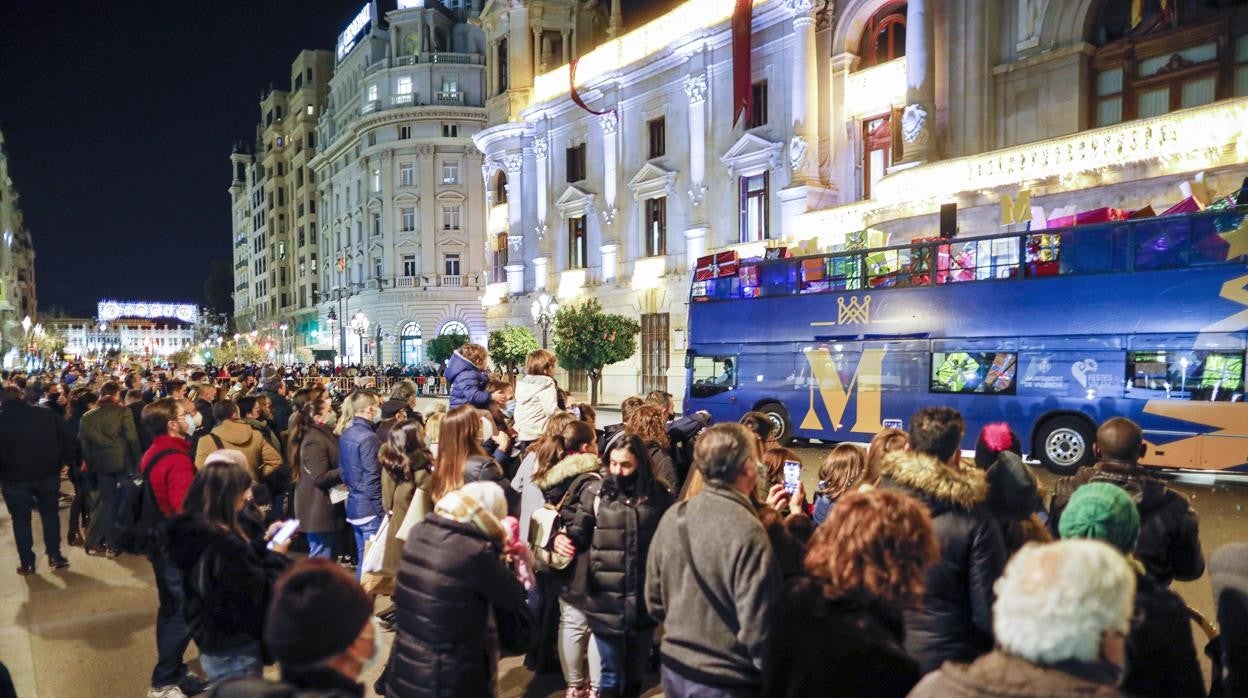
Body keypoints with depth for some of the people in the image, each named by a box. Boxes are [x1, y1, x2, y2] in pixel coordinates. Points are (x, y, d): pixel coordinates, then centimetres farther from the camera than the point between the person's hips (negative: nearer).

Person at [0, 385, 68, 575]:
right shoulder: (47, 415, -4)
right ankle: (54, 556, 15)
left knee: (21, 520, 9)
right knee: (50, 514, 14)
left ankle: (26, 562, 13)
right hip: (47, 474, 2)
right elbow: (59, 443, 1)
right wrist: (57, 468, 9)